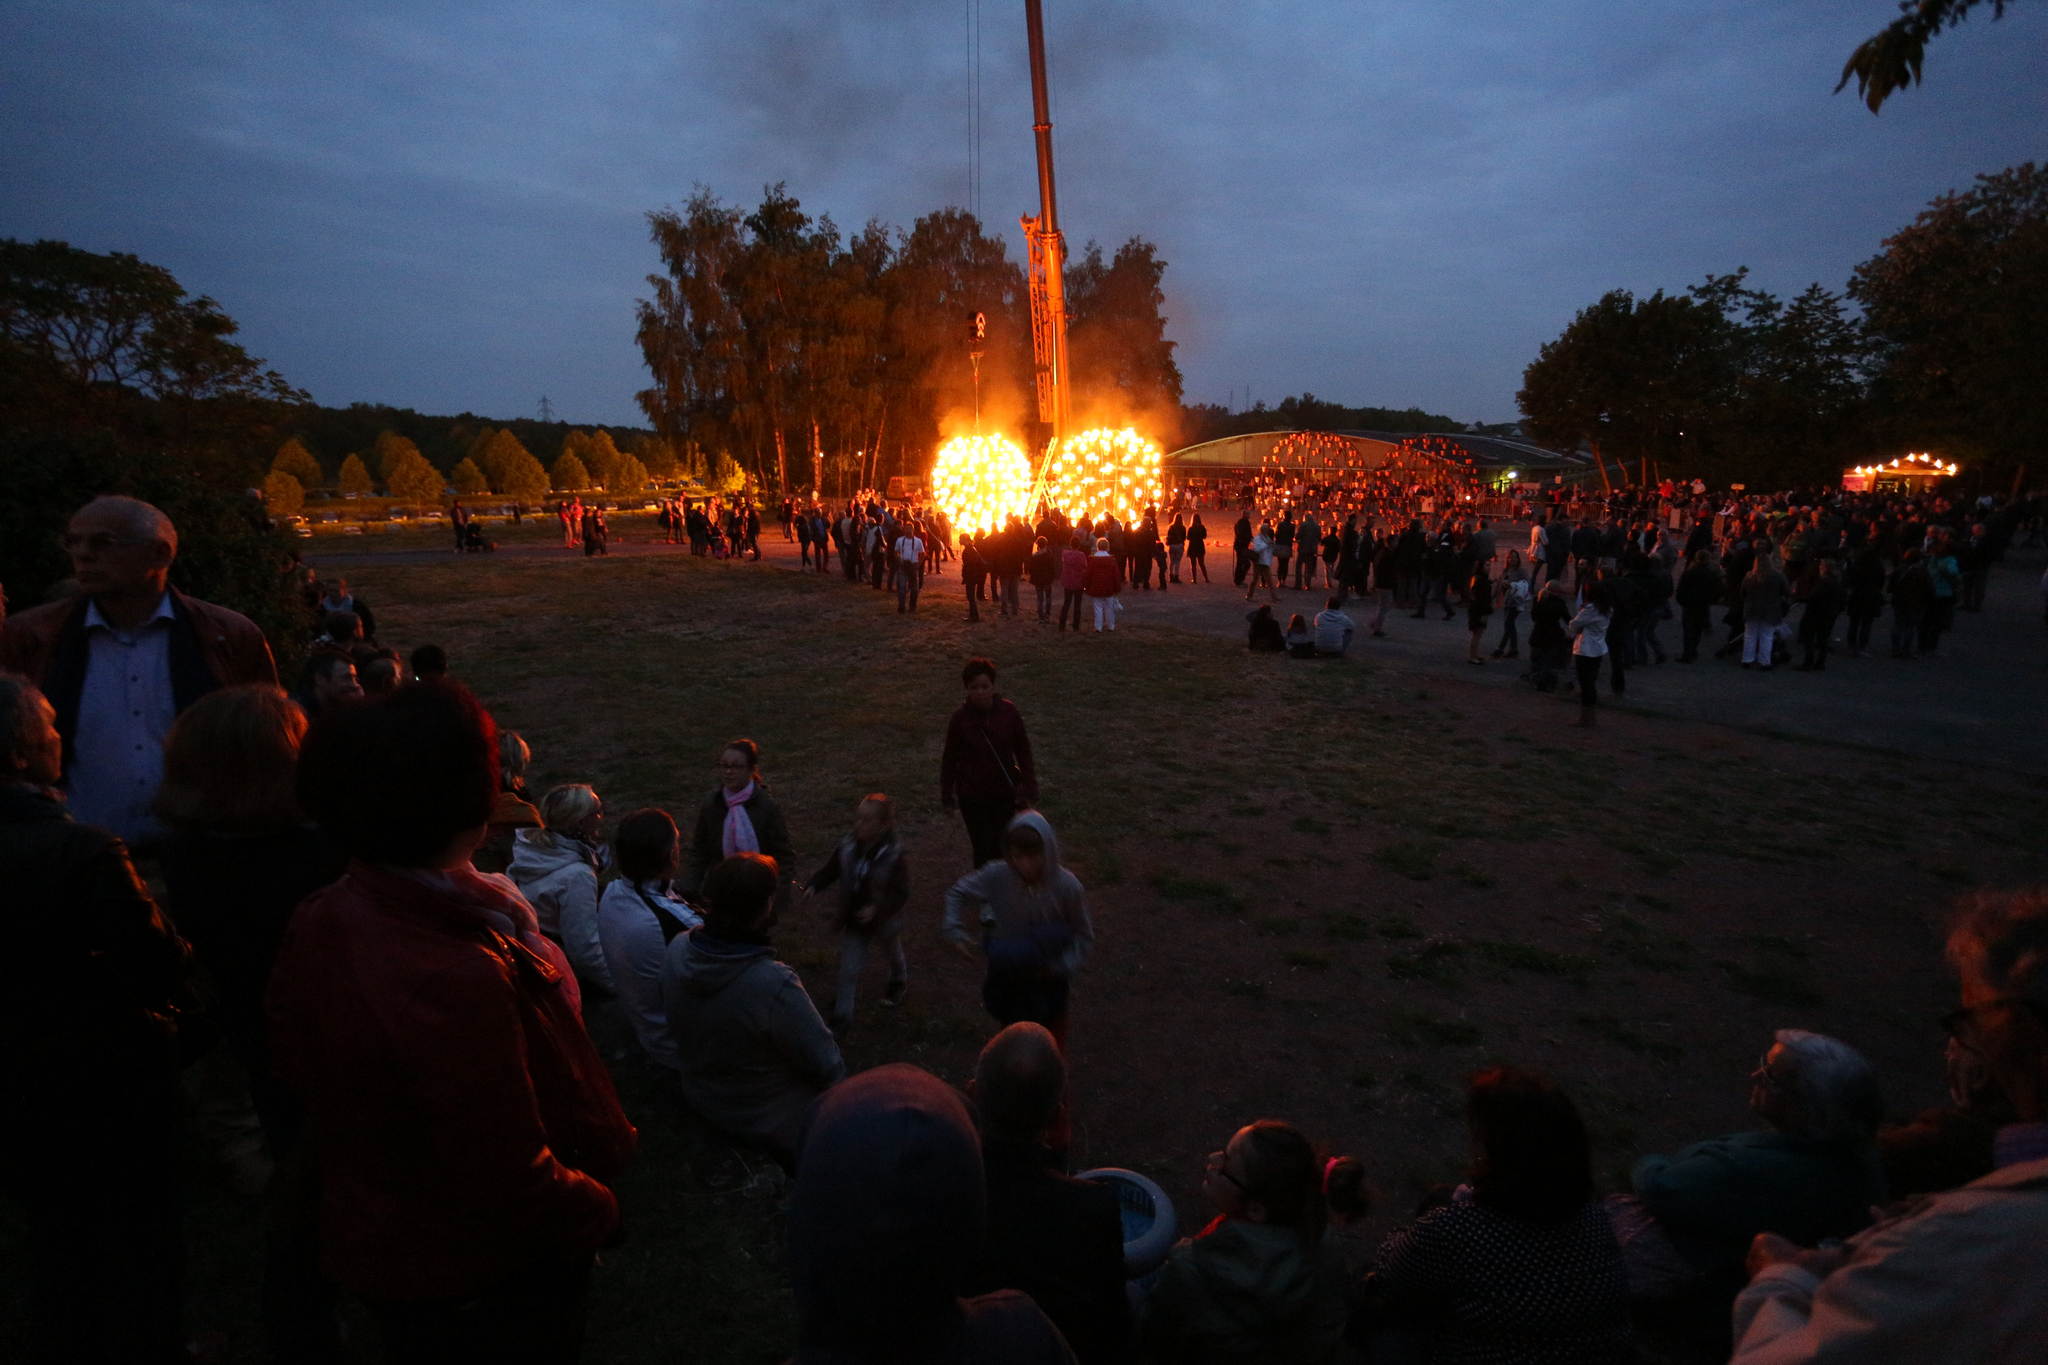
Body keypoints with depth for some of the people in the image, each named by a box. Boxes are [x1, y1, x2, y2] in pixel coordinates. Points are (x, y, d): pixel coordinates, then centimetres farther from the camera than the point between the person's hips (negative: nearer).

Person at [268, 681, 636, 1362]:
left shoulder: (316, 923, -12)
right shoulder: (460, 979, -40)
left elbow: (294, 1061, 7)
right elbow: (512, 1184, -32)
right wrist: (597, 1210, -13)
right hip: (488, 1281, -7)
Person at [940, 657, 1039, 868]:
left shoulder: (1009, 712, -9)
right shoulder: (960, 718, -11)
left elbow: (1023, 751, 0)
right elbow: (949, 758, 0)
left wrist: (1028, 787, 0)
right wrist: (947, 794, 6)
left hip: (1005, 793, 2)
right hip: (972, 796, -1)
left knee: (1002, 847, 12)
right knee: (983, 849, 1)